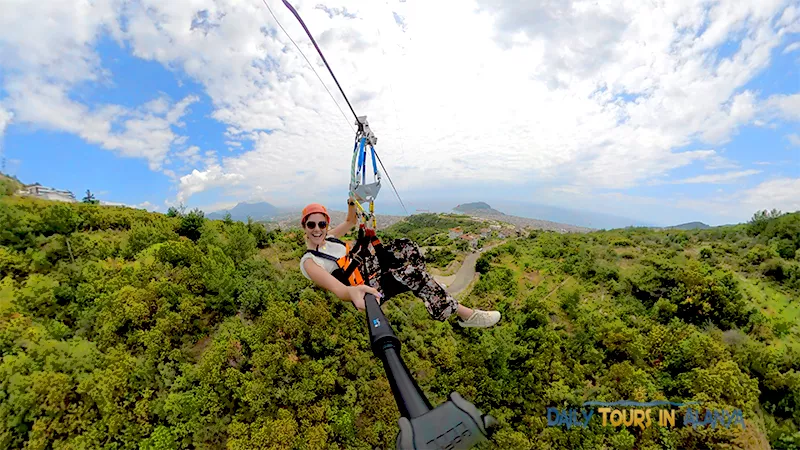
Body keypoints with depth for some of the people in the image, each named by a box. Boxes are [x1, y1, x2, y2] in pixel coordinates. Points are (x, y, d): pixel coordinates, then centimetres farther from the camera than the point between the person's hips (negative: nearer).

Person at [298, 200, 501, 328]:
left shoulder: (327, 237, 4)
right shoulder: (309, 262, -18)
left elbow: (351, 222, 21)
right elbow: (336, 287, -35)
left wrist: (351, 203, 0)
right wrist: (352, 292, -59)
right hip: (364, 288, -8)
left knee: (404, 246, -17)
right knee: (411, 272, -31)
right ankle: (466, 314, -22)